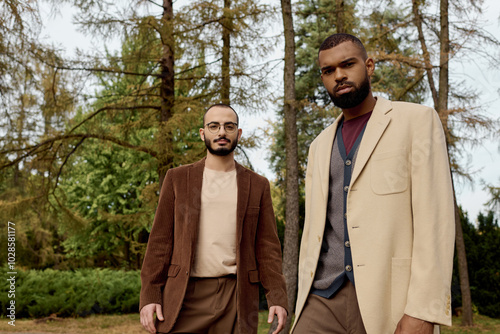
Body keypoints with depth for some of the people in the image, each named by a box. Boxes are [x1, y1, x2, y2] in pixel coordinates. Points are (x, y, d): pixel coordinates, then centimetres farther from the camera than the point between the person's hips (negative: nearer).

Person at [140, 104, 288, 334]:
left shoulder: (257, 185, 11)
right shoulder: (178, 179, 9)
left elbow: (267, 247, 7)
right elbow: (160, 240, 6)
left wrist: (277, 298, -3)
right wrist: (149, 296, -2)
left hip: (237, 298, 1)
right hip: (186, 295, 0)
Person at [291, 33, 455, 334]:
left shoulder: (418, 121, 2)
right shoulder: (320, 147, 18)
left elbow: (435, 217, -7)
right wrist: (303, 306, 12)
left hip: (390, 298, -4)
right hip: (324, 298, 4)